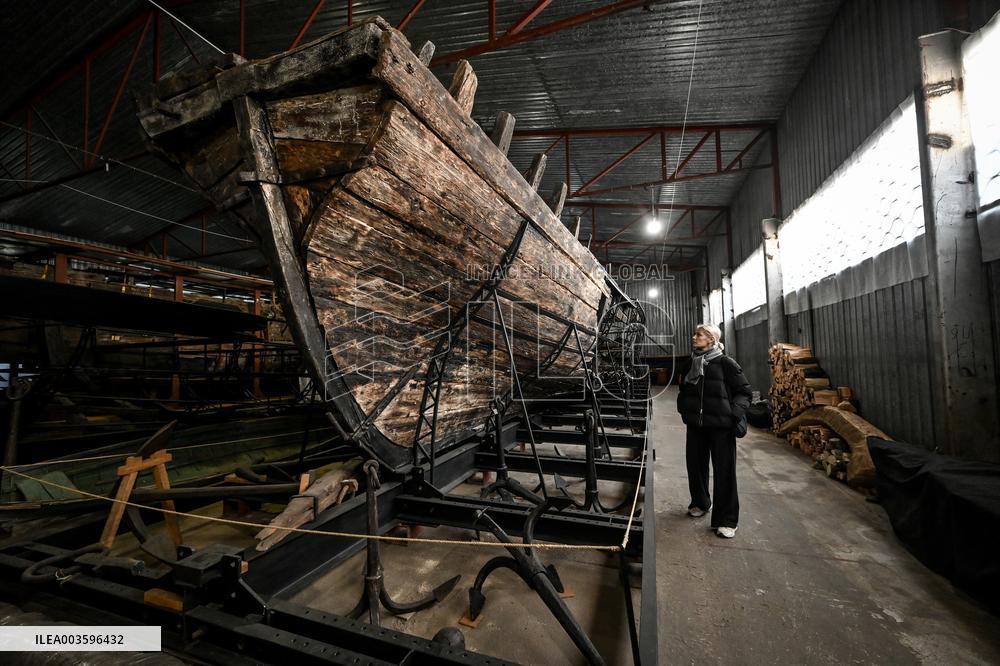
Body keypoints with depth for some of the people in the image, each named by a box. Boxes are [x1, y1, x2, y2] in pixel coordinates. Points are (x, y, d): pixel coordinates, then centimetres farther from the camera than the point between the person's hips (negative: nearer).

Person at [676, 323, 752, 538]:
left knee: (724, 471, 1)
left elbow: (744, 391, -3)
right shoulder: (691, 363, 9)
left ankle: (726, 520, 12)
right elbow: (684, 391, 22)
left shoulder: (725, 363, -6)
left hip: (721, 426, -5)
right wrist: (684, 408, 6)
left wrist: (735, 412, -16)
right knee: (696, 466, 13)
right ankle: (700, 503, 37)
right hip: (695, 424, 5)